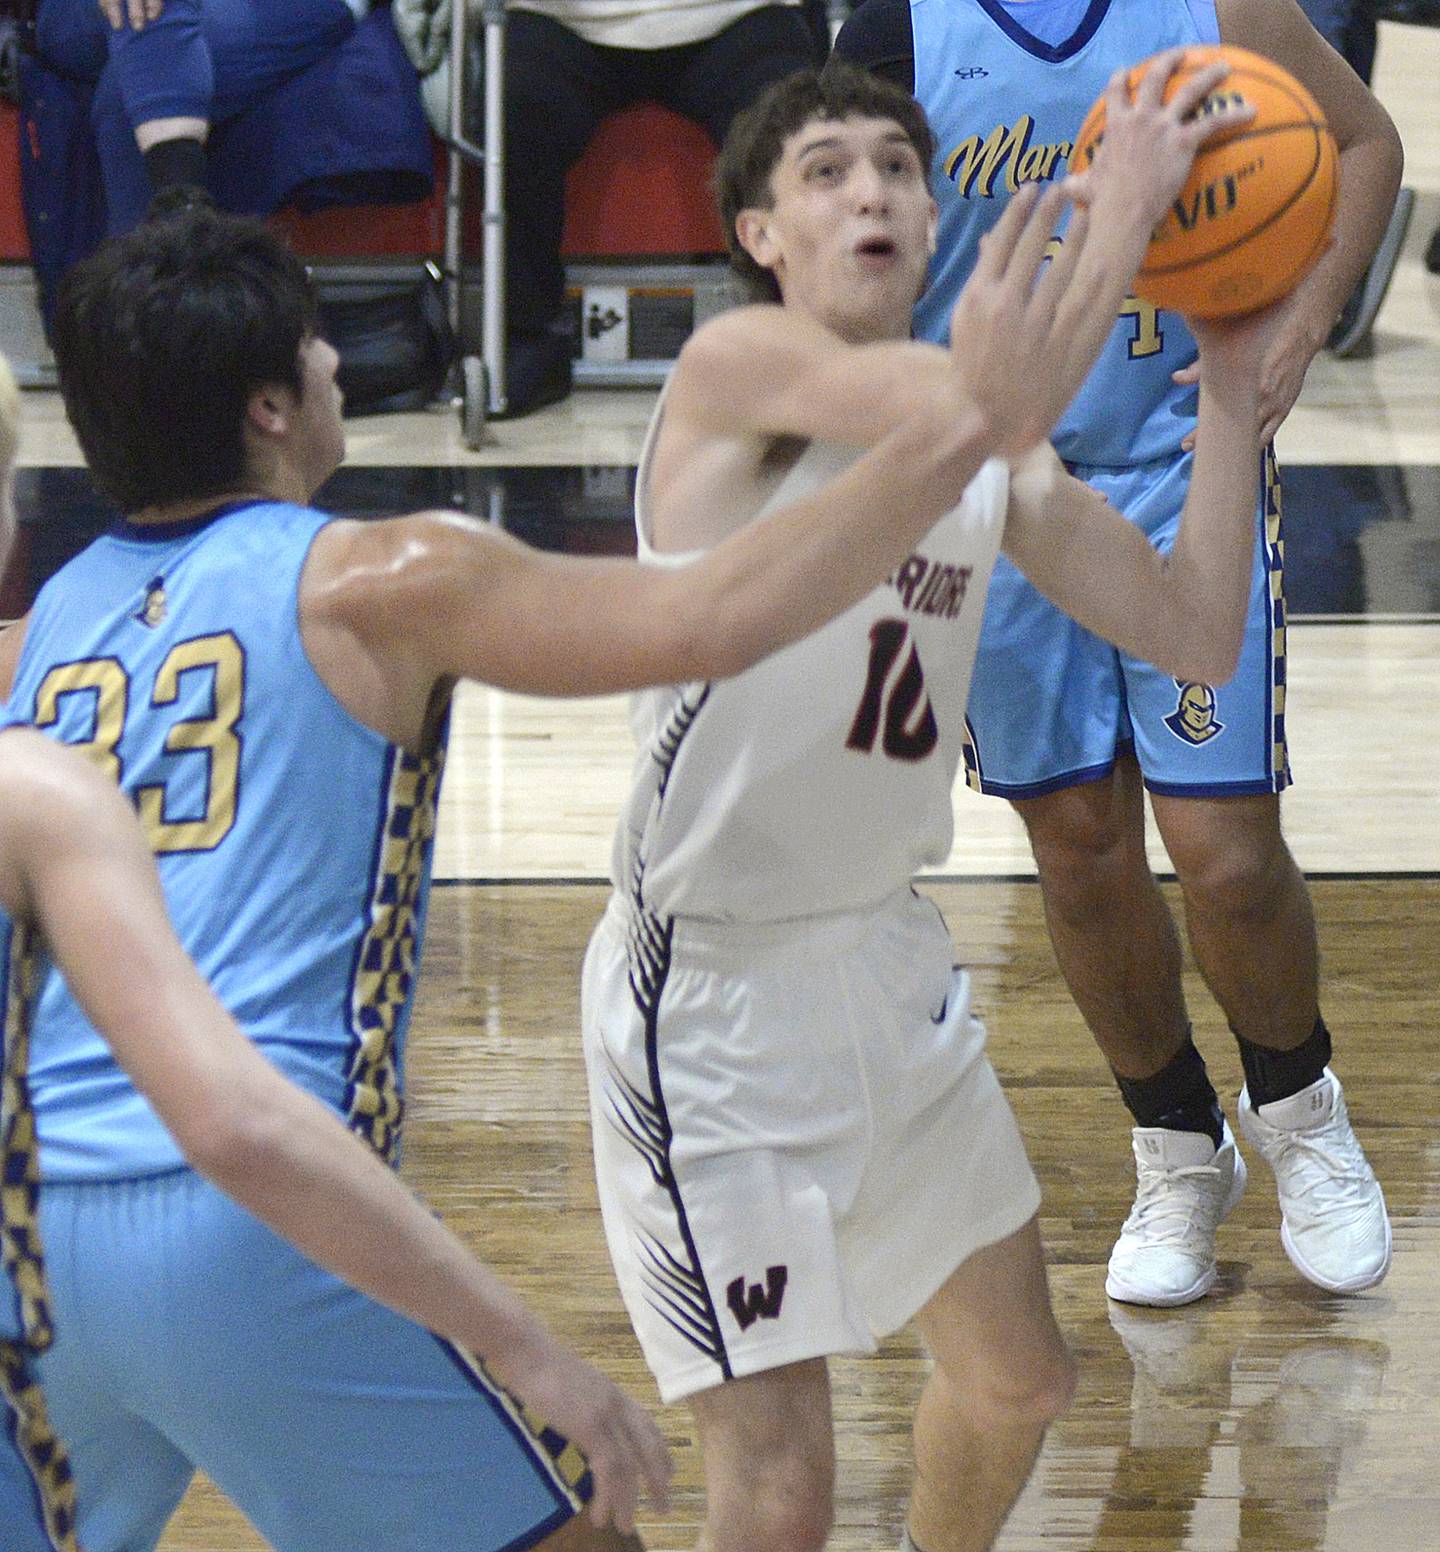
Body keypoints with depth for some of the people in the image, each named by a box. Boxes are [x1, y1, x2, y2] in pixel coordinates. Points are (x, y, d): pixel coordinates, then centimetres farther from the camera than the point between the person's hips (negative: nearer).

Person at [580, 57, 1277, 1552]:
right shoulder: (739, 365, -17)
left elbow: (1196, 633, 1)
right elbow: (994, 402, -33)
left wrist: (1231, 377, -2)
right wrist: (1124, 193, -23)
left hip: (890, 953, 8)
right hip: (711, 985, -8)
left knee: (1016, 1379, 23)